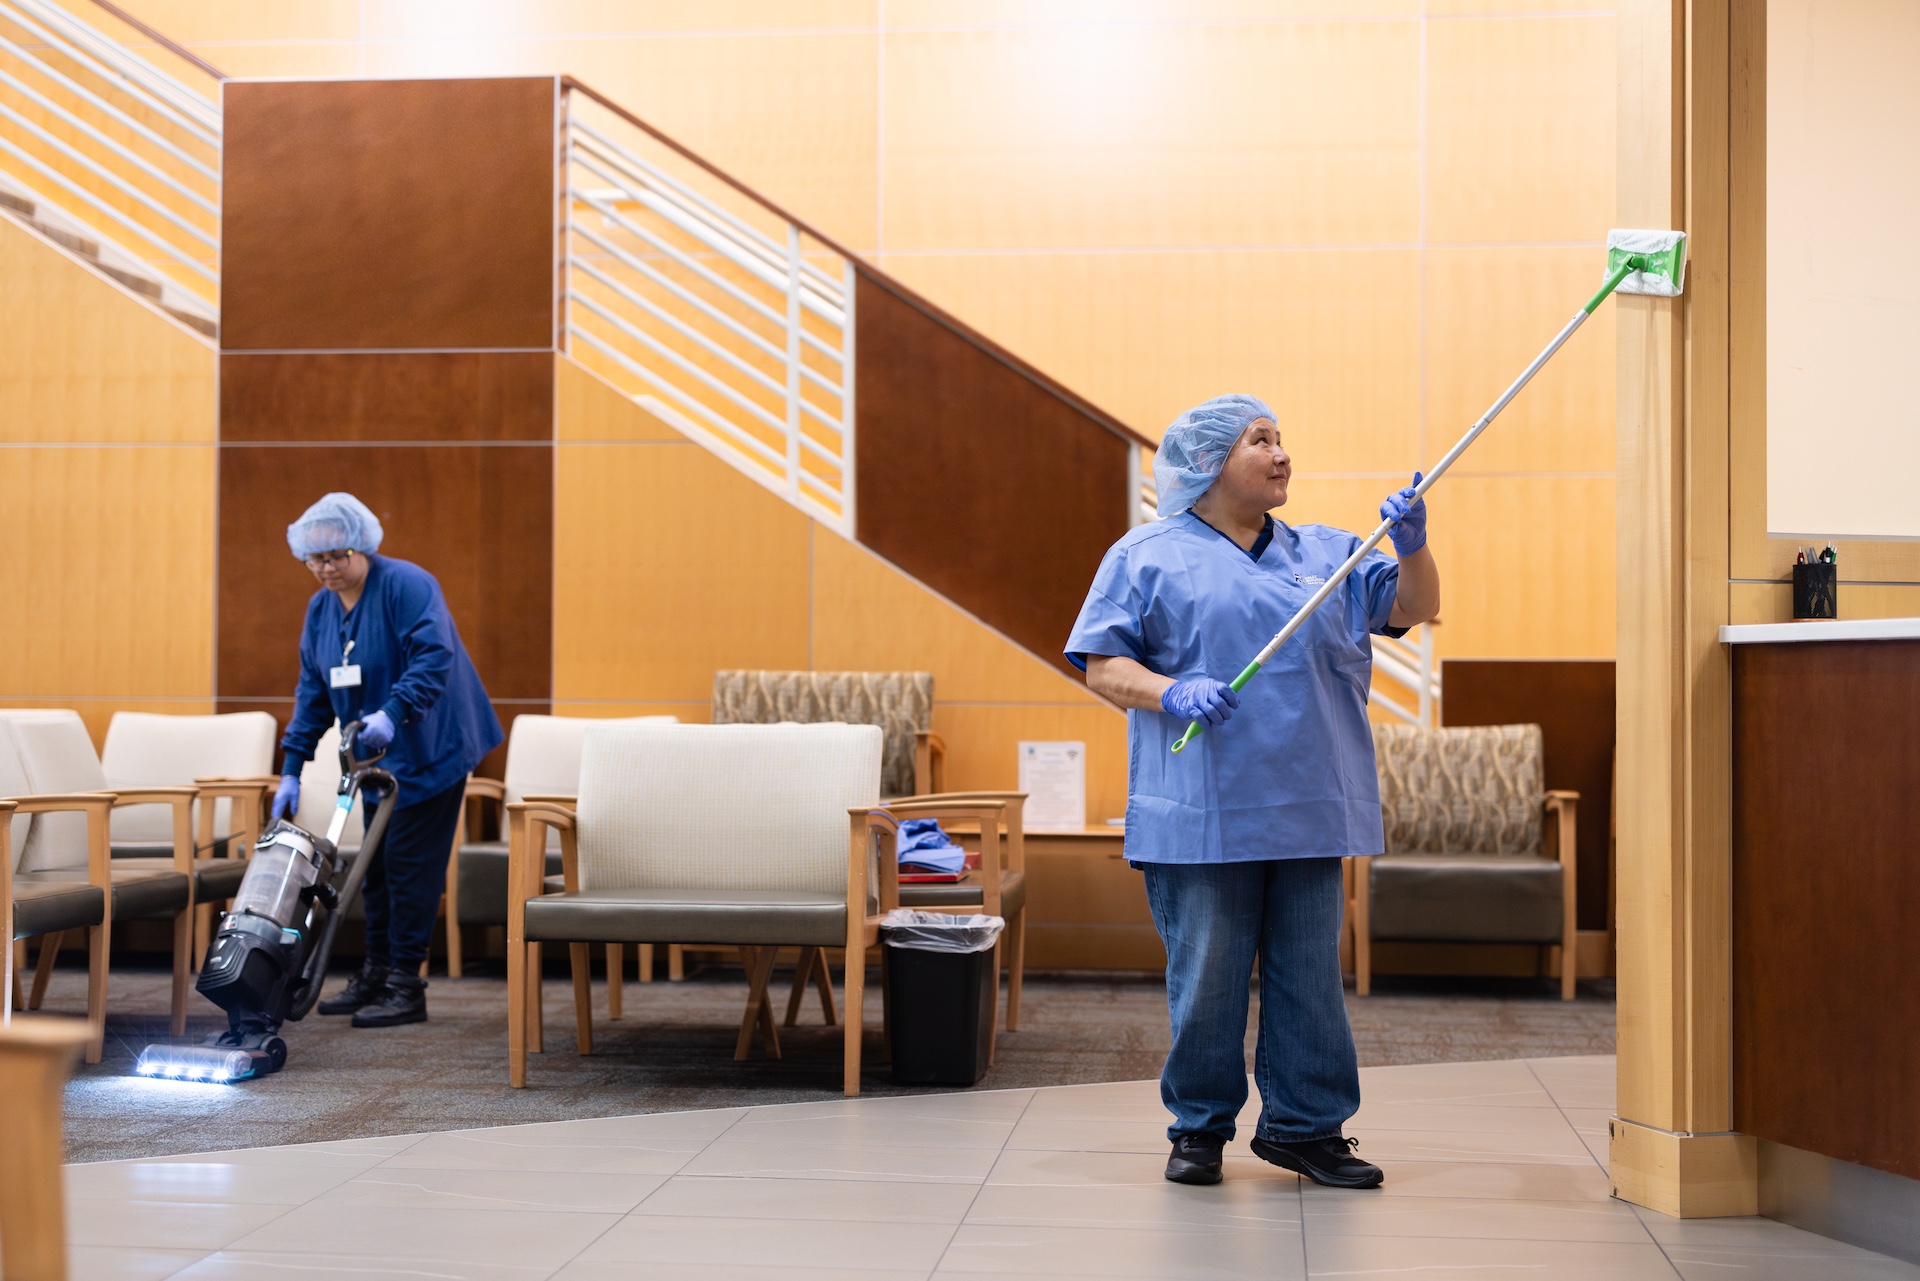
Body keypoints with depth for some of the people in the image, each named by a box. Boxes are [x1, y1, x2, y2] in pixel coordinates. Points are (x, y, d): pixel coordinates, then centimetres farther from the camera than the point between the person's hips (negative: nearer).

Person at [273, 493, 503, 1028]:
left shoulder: (406, 584, -16)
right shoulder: (321, 609, 8)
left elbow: (434, 656, -27)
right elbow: (313, 693, 11)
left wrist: (393, 712, -38)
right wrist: (292, 768, 5)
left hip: (430, 752, -8)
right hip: (377, 759, 8)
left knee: (410, 864, -7)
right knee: (377, 864, 12)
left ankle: (406, 988, -2)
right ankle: (376, 976, 21)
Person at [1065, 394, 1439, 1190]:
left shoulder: (1325, 553, 17)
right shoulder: (1147, 556, 4)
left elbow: (1414, 608, 12)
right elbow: (1101, 665, -1)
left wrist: (1412, 547, -8)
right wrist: (1170, 692, -19)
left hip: (1309, 814, 4)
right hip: (1199, 817, -4)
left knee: (1310, 975, 7)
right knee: (1205, 976, 1)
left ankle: (1305, 1125, 19)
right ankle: (1198, 1127, 16)